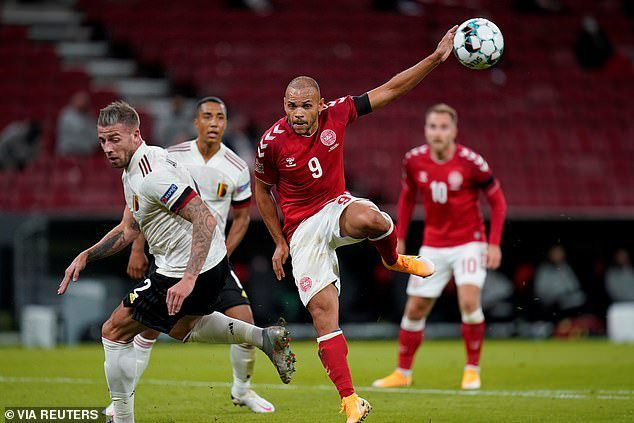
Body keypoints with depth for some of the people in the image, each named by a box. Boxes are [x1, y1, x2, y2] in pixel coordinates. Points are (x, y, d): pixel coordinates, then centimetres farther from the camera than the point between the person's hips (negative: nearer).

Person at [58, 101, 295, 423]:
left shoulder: (152, 173, -25)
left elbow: (205, 220, -30)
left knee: (114, 332, -2)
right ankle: (265, 338, 25)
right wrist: (86, 256, 9)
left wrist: (189, 279, -36)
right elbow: (129, 229, 19)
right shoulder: (133, 167, 8)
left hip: (189, 272, -11)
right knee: (181, 327, 37)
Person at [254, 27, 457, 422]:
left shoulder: (336, 113, -11)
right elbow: (262, 190, 4)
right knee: (323, 310, -13)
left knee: (368, 219, -39)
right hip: (301, 228, -1)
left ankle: (393, 258, -1)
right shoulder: (272, 142, -14)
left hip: (337, 206, 1)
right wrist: (280, 242, 5)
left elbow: (392, 90, -6)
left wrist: (438, 57, -13)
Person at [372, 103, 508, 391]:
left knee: (469, 302, -21)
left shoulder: (470, 162, -15)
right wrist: (399, 238, 9)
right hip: (433, 246, 4)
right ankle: (403, 372, 20)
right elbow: (407, 197, 13)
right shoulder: (414, 160, -5)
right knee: (415, 310, 4)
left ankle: (472, 368, -4)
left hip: (469, 243, -3)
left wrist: (494, 243, -10)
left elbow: (497, 200, -4)